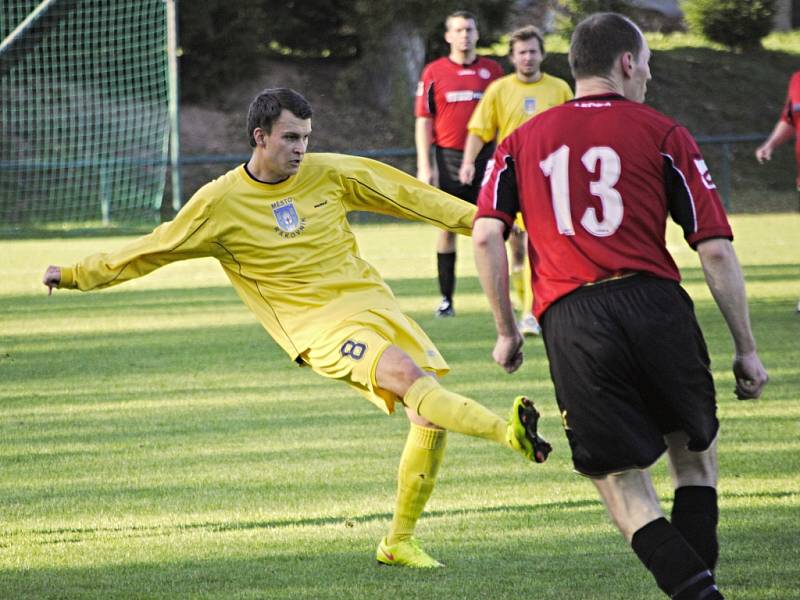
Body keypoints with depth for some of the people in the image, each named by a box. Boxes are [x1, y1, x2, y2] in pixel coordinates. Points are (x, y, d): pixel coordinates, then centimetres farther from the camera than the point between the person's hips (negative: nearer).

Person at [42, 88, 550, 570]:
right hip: (319, 325, -5)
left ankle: (400, 542, 7)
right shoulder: (220, 202, -1)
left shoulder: (329, 173, 6)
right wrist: (76, 275, 11)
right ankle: (509, 432, -50)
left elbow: (408, 195, 12)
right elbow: (150, 251, 9)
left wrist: (476, 219, 11)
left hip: (372, 300, 5)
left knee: (431, 416, -7)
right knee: (406, 374, -31)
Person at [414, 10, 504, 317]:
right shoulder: (434, 72, 4)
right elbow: (423, 121, 3)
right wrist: (424, 166, -3)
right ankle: (446, 298, 6)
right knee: (447, 226, 1)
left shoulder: (492, 70, 8)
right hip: (449, 157, -1)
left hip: (485, 158, 1)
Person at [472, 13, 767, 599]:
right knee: (697, 452, 21)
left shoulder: (523, 140, 16)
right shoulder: (662, 134, 8)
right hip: (655, 304, -1)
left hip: (569, 323, 1)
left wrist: (506, 330, 14)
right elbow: (715, 248, 3)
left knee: (622, 483, 7)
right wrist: (746, 348, 8)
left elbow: (485, 236, 5)